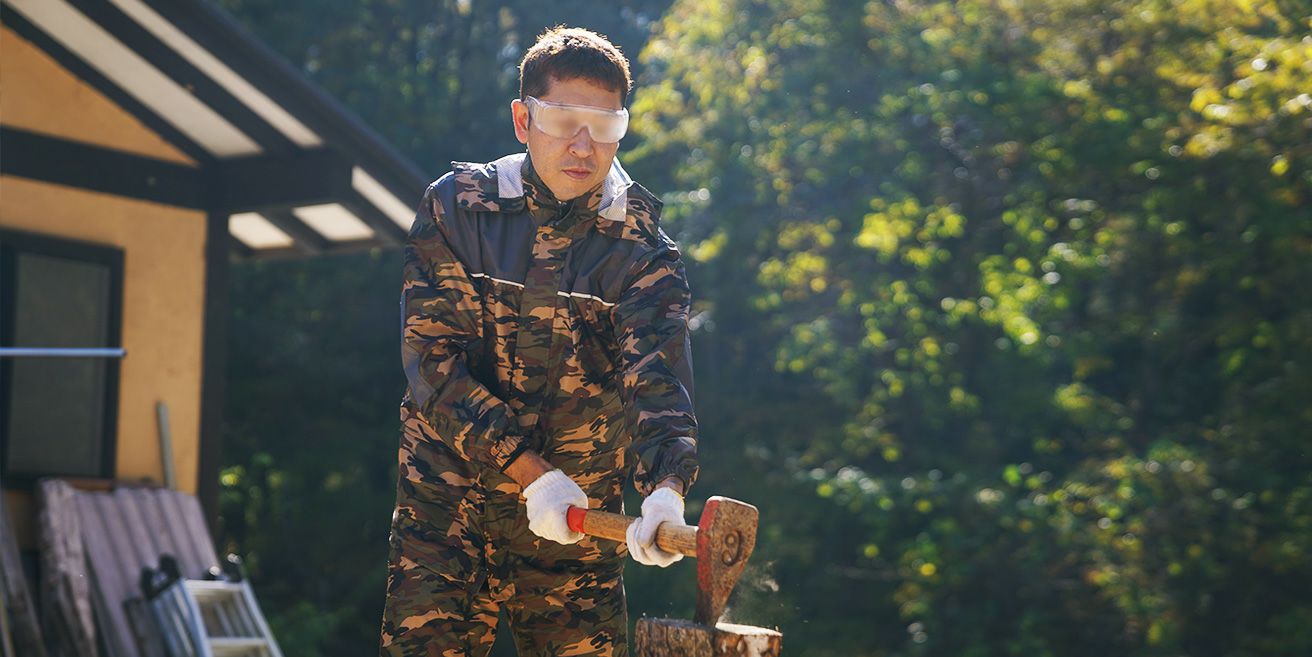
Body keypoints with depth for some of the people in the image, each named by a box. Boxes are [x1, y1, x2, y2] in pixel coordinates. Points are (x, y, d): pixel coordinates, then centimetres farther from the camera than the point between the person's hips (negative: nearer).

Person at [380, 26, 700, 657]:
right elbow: (432, 361, -11)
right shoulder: (455, 207, -4)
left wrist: (666, 487, -38)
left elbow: (656, 377, -18)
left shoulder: (642, 250, -3)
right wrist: (530, 472, -22)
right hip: (446, 507, -1)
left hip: (580, 520, 1)